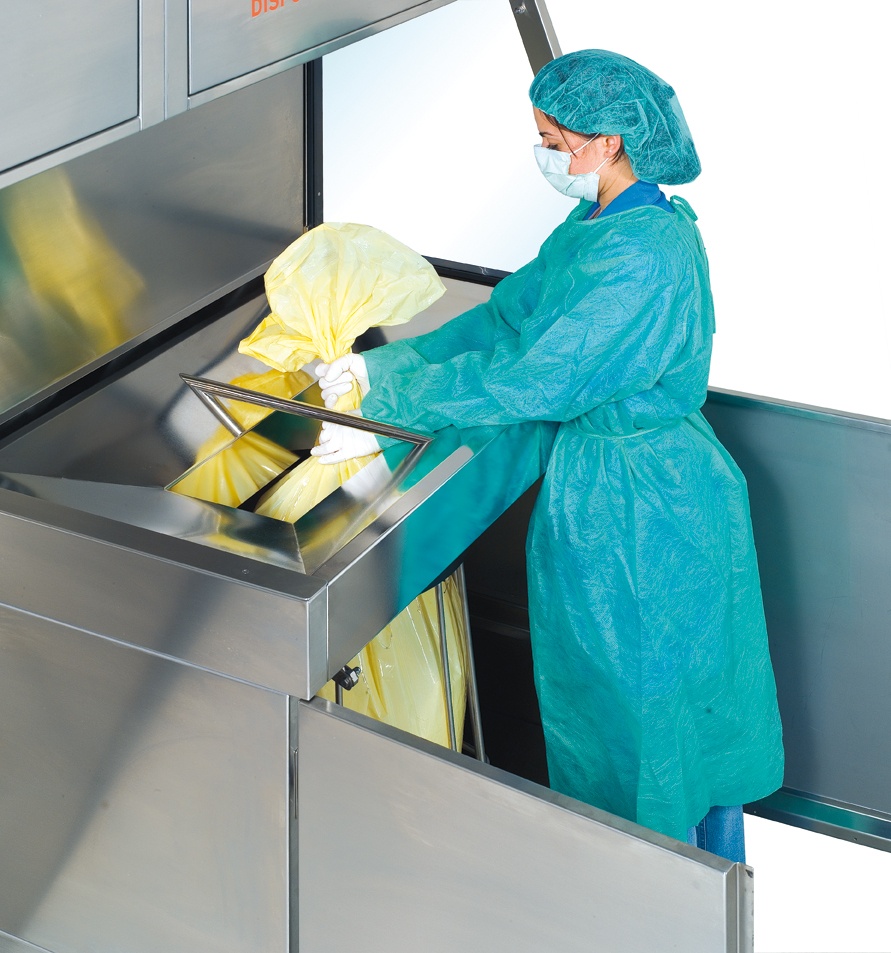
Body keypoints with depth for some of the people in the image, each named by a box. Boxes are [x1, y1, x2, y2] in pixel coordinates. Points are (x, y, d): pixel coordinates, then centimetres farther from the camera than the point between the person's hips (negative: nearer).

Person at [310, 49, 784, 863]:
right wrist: (379, 366, -4)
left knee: (643, 704, 7)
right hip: (599, 487, 9)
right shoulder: (593, 229, 4)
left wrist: (387, 409, -25)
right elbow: (504, 319, 6)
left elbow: (534, 381, -29)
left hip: (642, 513, -9)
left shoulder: (646, 255, -28)